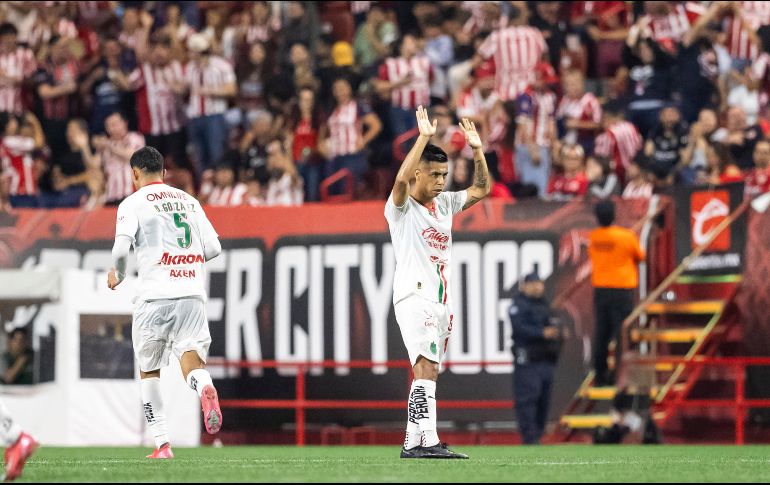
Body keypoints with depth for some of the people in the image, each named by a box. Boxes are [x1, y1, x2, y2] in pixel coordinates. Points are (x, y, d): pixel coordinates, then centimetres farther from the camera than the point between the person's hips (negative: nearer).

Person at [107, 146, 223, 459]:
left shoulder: (133, 203, 2)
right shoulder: (189, 201, 17)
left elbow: (122, 248, -12)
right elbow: (213, 248, 12)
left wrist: (117, 276, 9)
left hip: (155, 296, -3)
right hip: (193, 293, 3)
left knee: (149, 371, 12)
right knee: (191, 360, -4)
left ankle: (162, 443, 9)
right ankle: (205, 388, -40)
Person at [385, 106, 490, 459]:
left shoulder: (444, 203, 15)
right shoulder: (400, 207, -5)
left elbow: (481, 190, 20)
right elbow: (402, 179, -26)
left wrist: (477, 149, 7)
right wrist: (424, 138, -26)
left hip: (441, 301, 8)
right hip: (414, 298, -8)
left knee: (426, 374, 8)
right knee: (426, 368, -20)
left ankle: (412, 443, 11)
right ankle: (428, 442, -29)